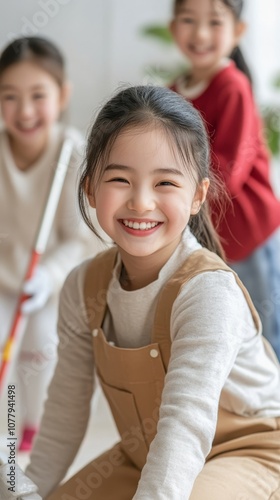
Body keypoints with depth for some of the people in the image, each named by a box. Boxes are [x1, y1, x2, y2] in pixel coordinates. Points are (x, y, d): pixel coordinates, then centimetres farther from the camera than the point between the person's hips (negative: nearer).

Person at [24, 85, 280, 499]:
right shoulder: (85, 287, -10)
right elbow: (66, 410, 0)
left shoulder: (209, 291, -30)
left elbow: (186, 423, -38)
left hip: (242, 453, -6)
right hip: (142, 457, 6)